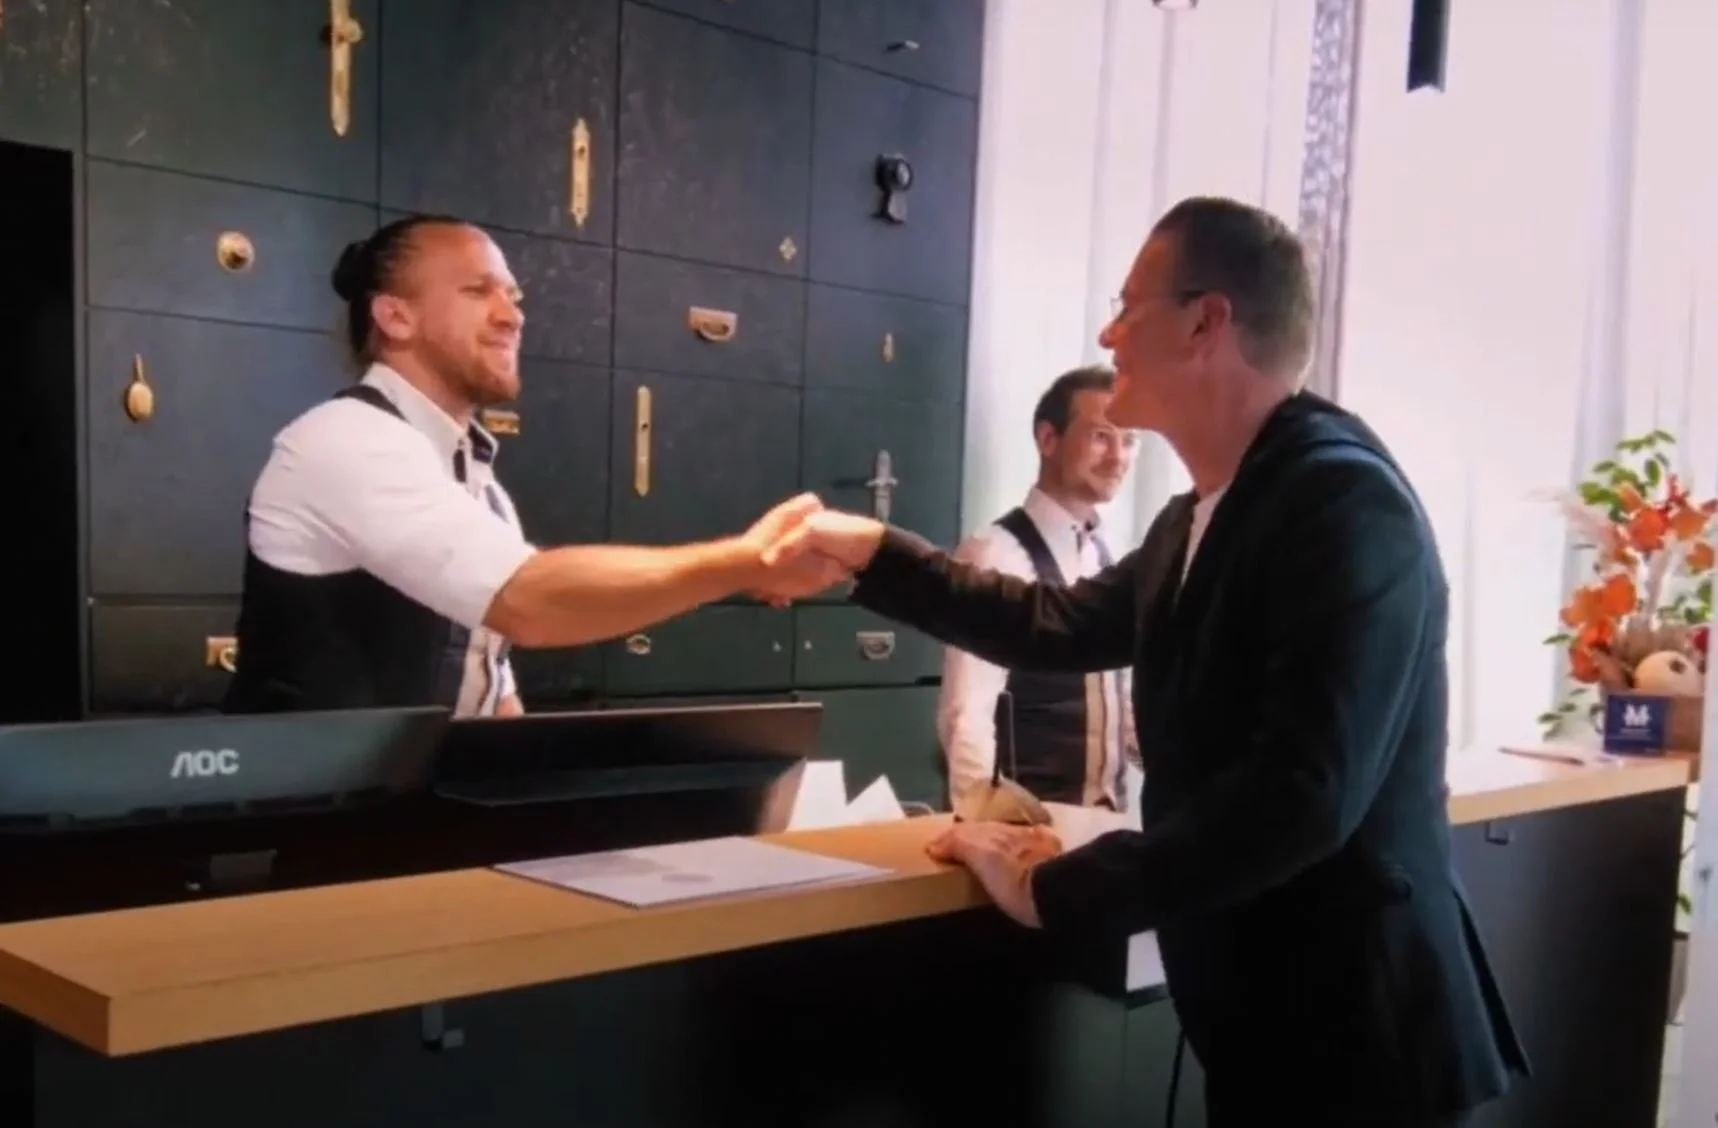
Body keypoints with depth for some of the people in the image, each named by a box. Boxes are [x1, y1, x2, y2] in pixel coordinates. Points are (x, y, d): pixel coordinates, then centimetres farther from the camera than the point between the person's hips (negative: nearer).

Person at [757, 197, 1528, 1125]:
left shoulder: (1345, 502, -21)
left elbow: (1302, 794, -29)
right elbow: (1063, 626, 19)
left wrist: (1049, 891, -23)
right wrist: (869, 554, 14)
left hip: (1351, 1024, -8)